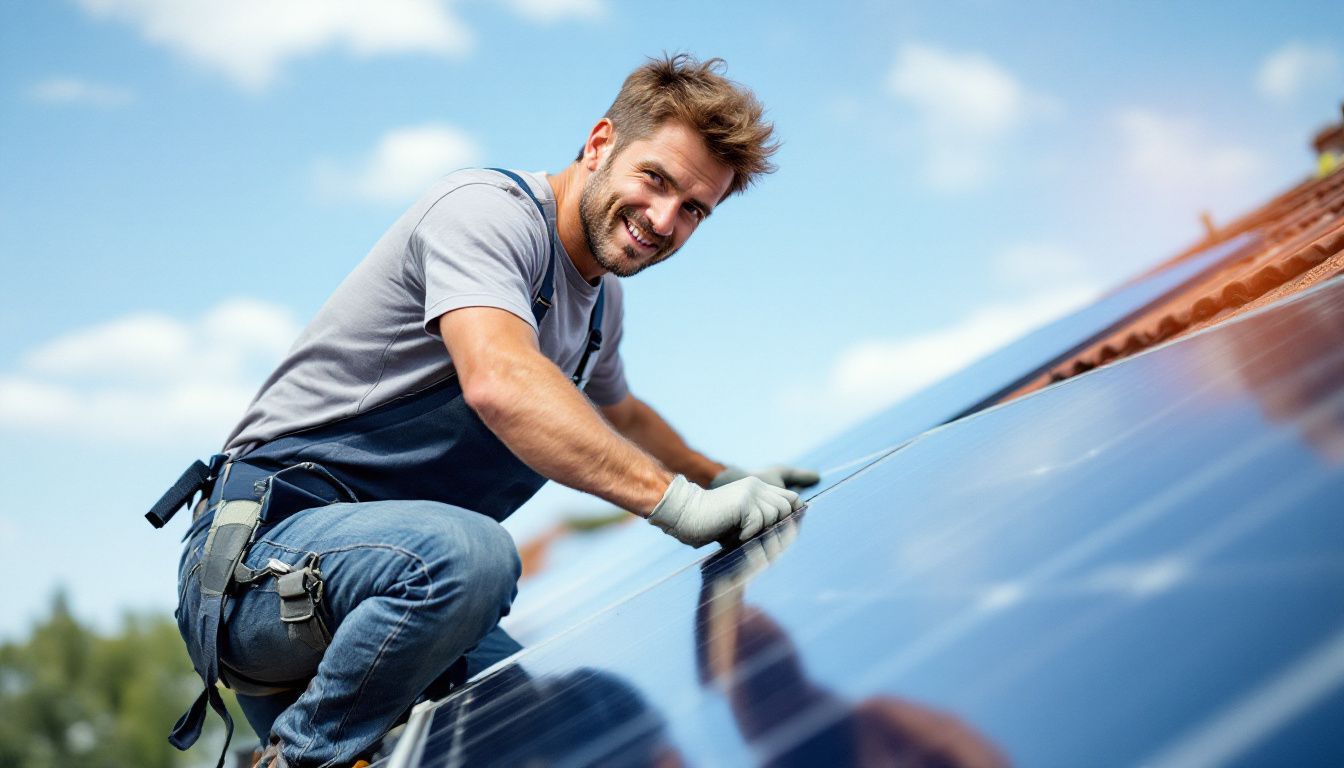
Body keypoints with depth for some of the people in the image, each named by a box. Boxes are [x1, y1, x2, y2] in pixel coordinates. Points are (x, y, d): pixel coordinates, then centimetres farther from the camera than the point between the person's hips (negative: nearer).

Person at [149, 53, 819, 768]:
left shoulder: (599, 301, 14)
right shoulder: (490, 208, -15)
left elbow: (618, 416, 37)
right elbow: (499, 383, -34)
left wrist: (725, 478, 36)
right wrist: (680, 503, -36)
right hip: (266, 546, -9)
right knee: (467, 554, -37)